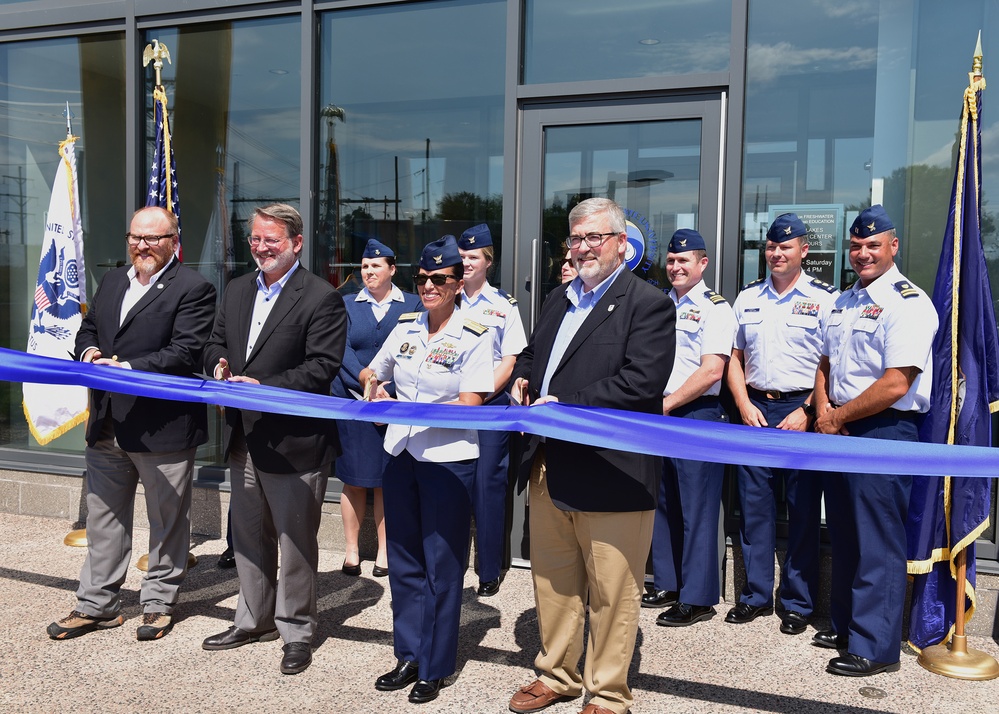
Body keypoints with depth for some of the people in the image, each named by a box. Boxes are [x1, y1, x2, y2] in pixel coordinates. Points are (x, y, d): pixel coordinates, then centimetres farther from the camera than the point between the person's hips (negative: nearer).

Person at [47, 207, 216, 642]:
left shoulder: (193, 289, -10)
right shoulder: (112, 281, 14)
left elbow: (185, 352, -19)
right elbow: (88, 328, 22)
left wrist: (128, 369, -25)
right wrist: (88, 351, -1)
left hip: (163, 426, -7)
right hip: (107, 424, 7)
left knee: (167, 522, 9)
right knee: (104, 518, 16)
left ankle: (159, 604, 25)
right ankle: (98, 605, 29)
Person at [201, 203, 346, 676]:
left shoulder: (321, 298, -11)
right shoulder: (236, 291, 13)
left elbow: (322, 367, -17)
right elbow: (216, 343, 18)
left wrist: (264, 386, -23)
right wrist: (219, 365, -5)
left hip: (294, 440, -7)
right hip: (244, 436, 8)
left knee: (296, 540, 5)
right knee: (248, 535, 19)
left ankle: (296, 631, 21)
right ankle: (254, 620, 37)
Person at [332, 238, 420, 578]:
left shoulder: (412, 305, 5)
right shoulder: (348, 306, 8)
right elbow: (344, 354, -1)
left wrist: (389, 394, -13)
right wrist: (370, 389, -14)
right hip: (351, 401, 1)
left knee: (387, 481, 4)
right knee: (353, 480, 5)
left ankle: (384, 551, 16)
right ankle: (351, 550, 18)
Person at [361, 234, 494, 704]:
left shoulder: (474, 336, -8)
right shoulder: (406, 327, 7)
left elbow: (470, 403, -15)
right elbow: (371, 373, 21)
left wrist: (408, 408, -19)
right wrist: (375, 391, -1)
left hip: (449, 462, -5)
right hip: (401, 455, 6)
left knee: (442, 567, 5)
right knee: (403, 561, 14)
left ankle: (435, 668, 19)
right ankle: (409, 656, 28)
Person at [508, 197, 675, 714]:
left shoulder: (648, 304, -9)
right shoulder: (559, 299, 16)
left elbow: (641, 381, -21)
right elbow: (531, 355, 27)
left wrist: (565, 407, -21)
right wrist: (522, 380, 3)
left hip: (610, 475, -7)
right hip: (548, 469, 8)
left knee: (611, 594, 7)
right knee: (552, 581, 20)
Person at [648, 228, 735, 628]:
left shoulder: (715, 308, -6)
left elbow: (711, 372, -15)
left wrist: (665, 405, -14)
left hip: (696, 415, -7)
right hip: (659, 415, 7)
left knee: (697, 507, -2)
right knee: (663, 502, 13)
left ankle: (697, 598, 7)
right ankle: (667, 584, 26)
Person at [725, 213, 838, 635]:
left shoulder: (825, 299, -1)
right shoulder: (747, 298, 12)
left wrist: (807, 412, -14)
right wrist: (745, 405, 0)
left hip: (801, 412, -4)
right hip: (755, 411, 4)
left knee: (804, 510, 3)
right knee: (754, 505, 8)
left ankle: (798, 603, 16)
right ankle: (756, 595, 21)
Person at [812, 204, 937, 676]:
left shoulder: (908, 304, -13)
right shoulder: (843, 301, 14)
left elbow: (895, 385, -20)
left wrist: (838, 417, -11)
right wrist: (823, 412, 2)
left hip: (884, 431, -8)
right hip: (838, 431, 8)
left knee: (876, 542, -2)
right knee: (843, 535, 17)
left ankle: (874, 646, 9)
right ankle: (844, 624, 32)